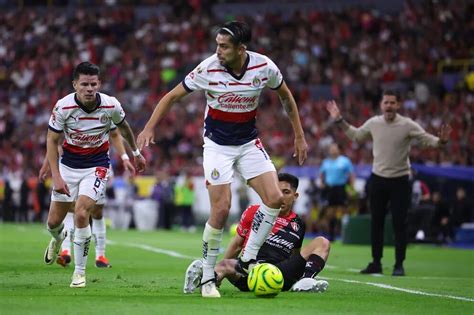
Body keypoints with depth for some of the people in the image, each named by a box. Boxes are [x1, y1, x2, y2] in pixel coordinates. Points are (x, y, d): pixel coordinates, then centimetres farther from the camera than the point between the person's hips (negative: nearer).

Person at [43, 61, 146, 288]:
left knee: (81, 214, -22)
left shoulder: (111, 105, -16)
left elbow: (123, 127, 7)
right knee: (53, 222, 7)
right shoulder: (63, 107, -20)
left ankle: (80, 271, -6)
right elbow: (51, 141, -10)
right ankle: (58, 238, 48)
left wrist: (136, 153, 20)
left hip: (96, 167, -1)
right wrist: (56, 176, -18)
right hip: (68, 165, 1)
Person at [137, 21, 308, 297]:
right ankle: (208, 277, 2)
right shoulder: (208, 69, -19)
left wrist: (299, 136, 8)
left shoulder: (264, 67, -13)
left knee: (275, 198, -12)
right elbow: (173, 96, -8)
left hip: (249, 143, 3)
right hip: (217, 146, -3)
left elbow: (285, 96, 6)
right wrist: (150, 128, -16)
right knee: (221, 210, -12)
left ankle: (247, 260, 3)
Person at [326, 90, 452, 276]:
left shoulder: (408, 125, -10)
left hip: (400, 180, -3)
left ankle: (399, 265, 5)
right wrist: (339, 120, 17)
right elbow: (355, 135, 19)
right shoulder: (373, 123, 1)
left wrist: (441, 141, -28)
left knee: (399, 224, -4)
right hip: (378, 178, 3)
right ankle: (376, 263, 16)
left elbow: (427, 140, -8)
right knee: (376, 222, 7)